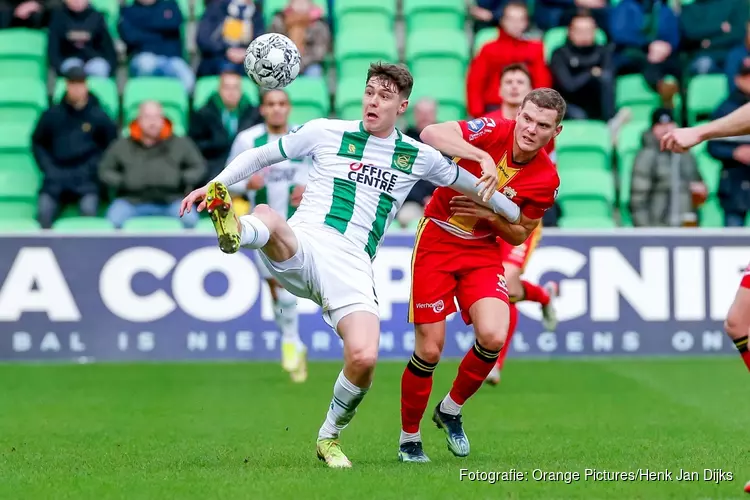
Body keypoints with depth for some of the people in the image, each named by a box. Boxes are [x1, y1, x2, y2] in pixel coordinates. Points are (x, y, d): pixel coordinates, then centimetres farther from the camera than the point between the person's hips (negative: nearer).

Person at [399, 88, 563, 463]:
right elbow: (431, 134, -30)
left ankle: (451, 410, 11)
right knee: (430, 350, -6)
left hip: (483, 253, 3)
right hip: (437, 241, -2)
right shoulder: (494, 131, -16)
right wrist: (482, 157, -38)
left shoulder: (547, 179, -9)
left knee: (493, 337, -19)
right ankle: (409, 439, 16)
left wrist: (490, 214, -16)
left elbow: (519, 235, 3)